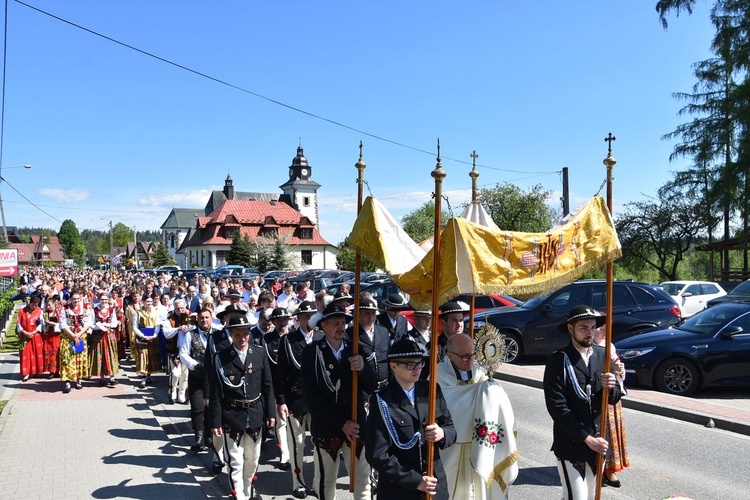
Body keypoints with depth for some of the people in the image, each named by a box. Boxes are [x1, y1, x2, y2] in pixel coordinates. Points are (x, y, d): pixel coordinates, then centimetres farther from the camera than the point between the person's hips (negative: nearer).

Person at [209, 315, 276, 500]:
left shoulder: (260, 353, -1)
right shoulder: (221, 357, -9)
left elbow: (267, 385, 3)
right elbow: (215, 392, -8)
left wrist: (270, 413, 2)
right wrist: (215, 421, -9)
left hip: (255, 414, 3)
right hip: (232, 416, -3)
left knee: (253, 458, 19)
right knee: (235, 461, 1)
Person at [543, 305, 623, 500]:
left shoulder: (603, 355, 4)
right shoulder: (558, 360, -12)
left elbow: (614, 399, 9)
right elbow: (557, 407, -16)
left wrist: (611, 388, -13)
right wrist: (586, 437, -15)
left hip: (598, 441, 5)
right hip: (570, 444, -5)